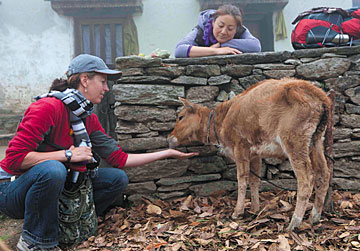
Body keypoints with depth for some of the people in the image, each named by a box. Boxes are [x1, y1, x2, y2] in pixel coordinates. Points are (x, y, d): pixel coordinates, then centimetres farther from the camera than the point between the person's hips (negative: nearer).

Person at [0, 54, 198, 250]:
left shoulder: (89, 119, 2)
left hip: (54, 184, 7)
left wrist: (167, 153, 2)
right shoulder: (47, 108, -23)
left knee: (117, 179, -3)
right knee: (53, 169, -39)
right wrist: (68, 155, -26)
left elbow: (120, 159, 2)